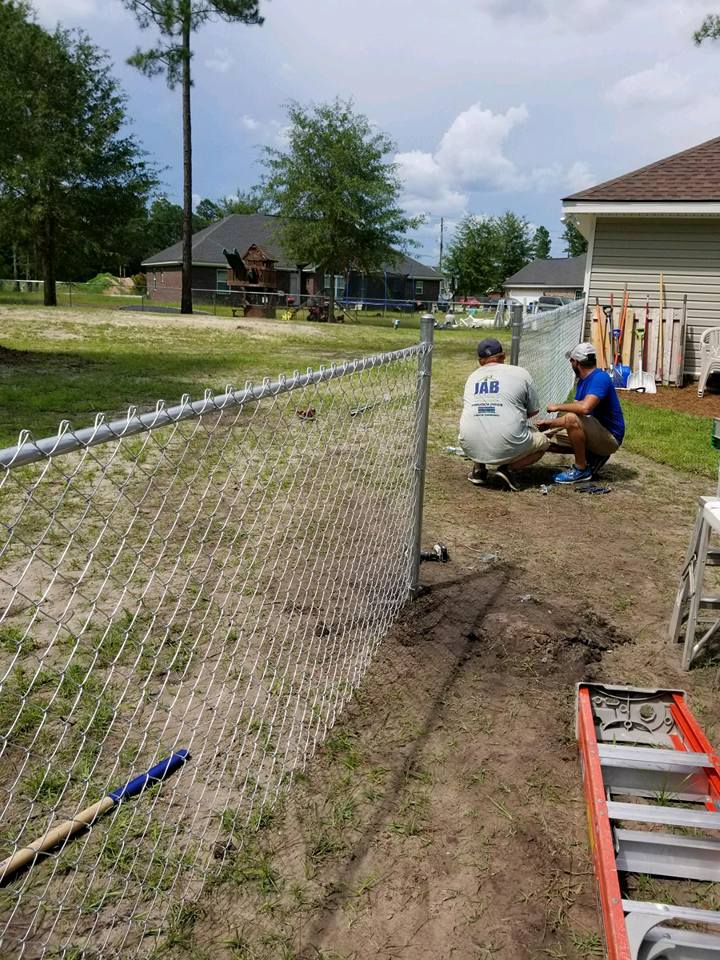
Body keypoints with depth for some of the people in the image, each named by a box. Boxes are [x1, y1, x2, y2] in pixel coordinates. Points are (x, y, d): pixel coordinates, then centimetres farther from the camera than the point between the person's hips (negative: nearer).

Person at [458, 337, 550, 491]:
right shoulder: (521, 373, 6)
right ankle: (508, 468, 0)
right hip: (506, 449, -4)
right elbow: (533, 411, 14)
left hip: (471, 449, 4)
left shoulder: (472, 377, 16)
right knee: (544, 441, 24)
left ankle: (478, 468, 14)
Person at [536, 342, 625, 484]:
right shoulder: (582, 382, 10)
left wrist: (557, 407, -21)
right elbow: (575, 410, 15)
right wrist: (549, 423, 12)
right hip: (597, 433, 9)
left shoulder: (600, 378, -19)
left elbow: (585, 407, -35)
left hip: (610, 437, -9)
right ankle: (593, 456, 10)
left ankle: (581, 470, -18)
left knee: (572, 419, -35)